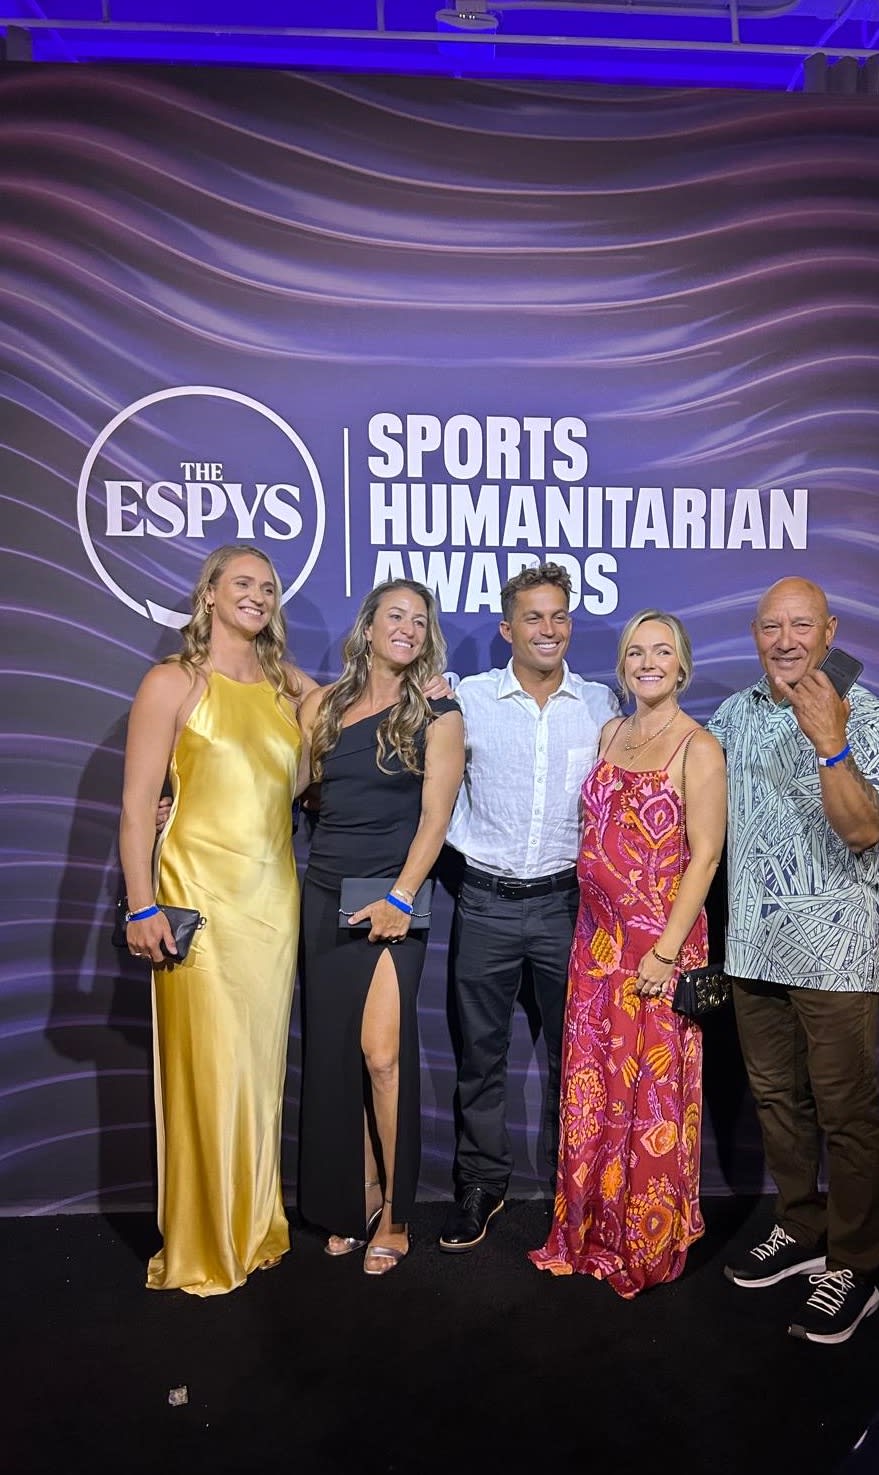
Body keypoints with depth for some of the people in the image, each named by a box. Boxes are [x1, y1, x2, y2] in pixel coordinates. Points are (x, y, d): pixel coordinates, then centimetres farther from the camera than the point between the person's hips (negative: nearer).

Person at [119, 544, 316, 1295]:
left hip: (274, 897, 5)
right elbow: (137, 802, -6)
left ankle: (255, 1227, 28)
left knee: (262, 1063, 11)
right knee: (208, 1067, -1)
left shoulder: (287, 684, 11)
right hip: (199, 895, -5)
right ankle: (202, 1248, 18)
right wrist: (142, 907, -11)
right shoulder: (173, 682, -2)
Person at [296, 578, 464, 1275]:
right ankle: (352, 1203, 23)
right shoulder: (324, 705, 10)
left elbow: (435, 815, -5)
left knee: (381, 1051, -11)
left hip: (393, 898, -4)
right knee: (335, 1053, 7)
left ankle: (393, 1215, 7)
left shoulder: (438, 715, 0)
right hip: (325, 893, 4)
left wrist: (402, 896, -14)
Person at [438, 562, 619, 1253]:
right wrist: (466, 842, -4)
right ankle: (481, 1183, 28)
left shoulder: (603, 705, 2)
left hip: (568, 900, 1)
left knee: (573, 1049, 11)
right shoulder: (467, 698, -2)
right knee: (480, 1051, 10)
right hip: (486, 902, 0)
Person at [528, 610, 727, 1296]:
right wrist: (599, 926, 10)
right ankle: (593, 1232, 31)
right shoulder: (612, 733, 10)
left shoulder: (698, 747, -9)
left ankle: (650, 1244, 26)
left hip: (660, 939, -6)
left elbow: (705, 854, -13)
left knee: (653, 1093, 6)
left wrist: (665, 951, -17)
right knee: (592, 1086, 13)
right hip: (598, 937, 6)